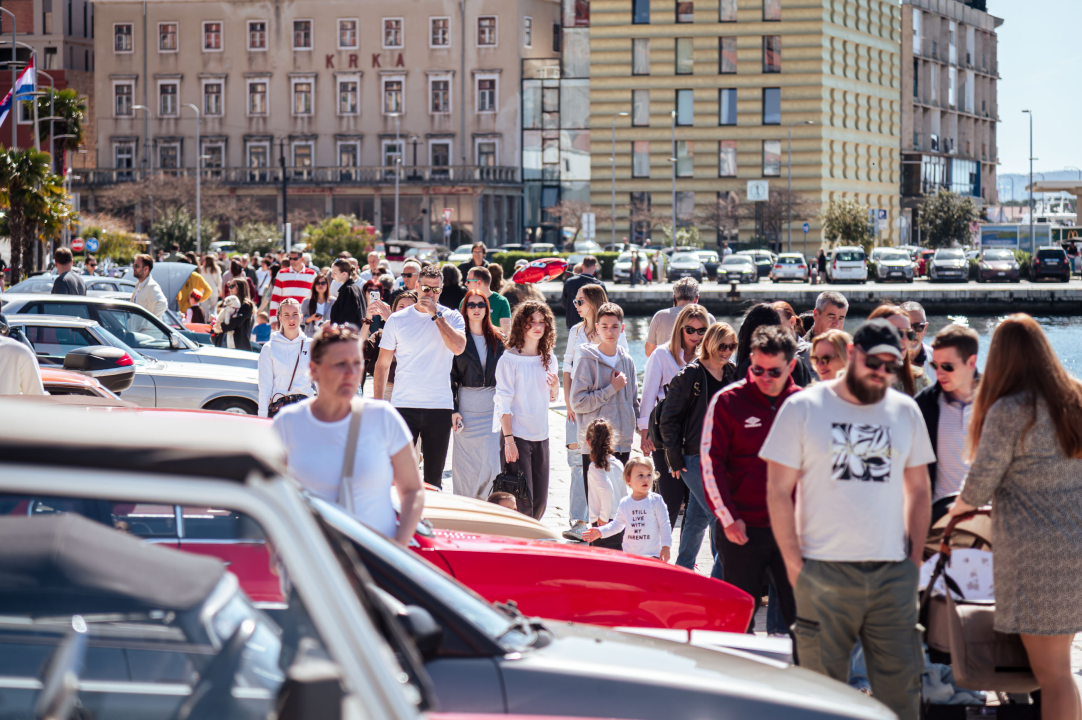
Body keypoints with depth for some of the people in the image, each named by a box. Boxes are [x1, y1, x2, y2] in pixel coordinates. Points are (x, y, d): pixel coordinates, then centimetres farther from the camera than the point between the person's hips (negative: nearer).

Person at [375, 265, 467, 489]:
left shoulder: (451, 317, 4)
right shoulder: (397, 320, 5)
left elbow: (458, 347, -16)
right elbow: (382, 364, 8)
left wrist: (436, 314, -13)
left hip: (440, 406, 1)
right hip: (404, 405, 0)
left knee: (434, 475, 8)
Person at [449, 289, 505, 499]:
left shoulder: (497, 338, 7)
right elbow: (451, 376, -1)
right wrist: (453, 409, -8)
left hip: (493, 406, 1)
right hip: (466, 406, -1)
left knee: (492, 462, -6)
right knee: (466, 463, 2)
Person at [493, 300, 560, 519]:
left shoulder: (549, 359, 10)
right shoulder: (509, 359, -7)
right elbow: (503, 402, -9)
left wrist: (555, 388, -2)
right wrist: (508, 439, -15)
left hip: (540, 435, 6)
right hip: (516, 435, -6)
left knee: (540, 500, 4)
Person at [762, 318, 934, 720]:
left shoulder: (906, 411, 10)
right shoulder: (803, 409, 0)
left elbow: (918, 489, 18)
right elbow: (778, 491, -1)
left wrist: (915, 559, 9)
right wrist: (794, 565, -7)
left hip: (893, 574, 3)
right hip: (824, 572, -3)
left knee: (901, 683, 2)